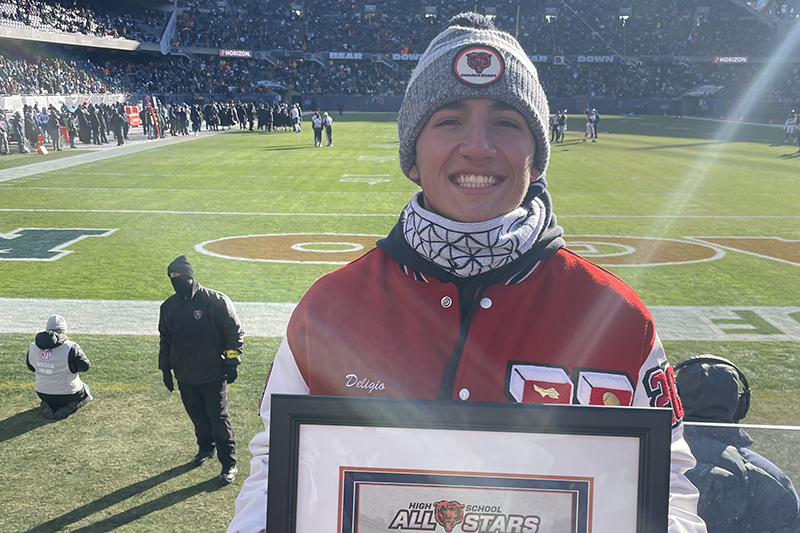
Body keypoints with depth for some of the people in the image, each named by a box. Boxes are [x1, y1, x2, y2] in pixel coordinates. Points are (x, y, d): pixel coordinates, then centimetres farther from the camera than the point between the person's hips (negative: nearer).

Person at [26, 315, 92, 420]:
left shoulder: (33, 347, -6)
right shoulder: (71, 348, -22)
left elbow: (31, 367, 10)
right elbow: (85, 366, -10)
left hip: (43, 394, 5)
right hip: (67, 394, -5)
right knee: (87, 392, 26)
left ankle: (48, 406, 4)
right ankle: (69, 407, -5)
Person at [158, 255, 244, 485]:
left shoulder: (215, 300, -12)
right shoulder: (168, 307, 5)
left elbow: (235, 331, -7)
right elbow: (165, 341, 17)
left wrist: (232, 362, -9)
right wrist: (165, 370, 17)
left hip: (213, 374, -5)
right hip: (185, 375, 5)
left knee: (218, 417, -1)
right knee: (197, 414, 17)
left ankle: (229, 463, 8)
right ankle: (206, 448, 40)